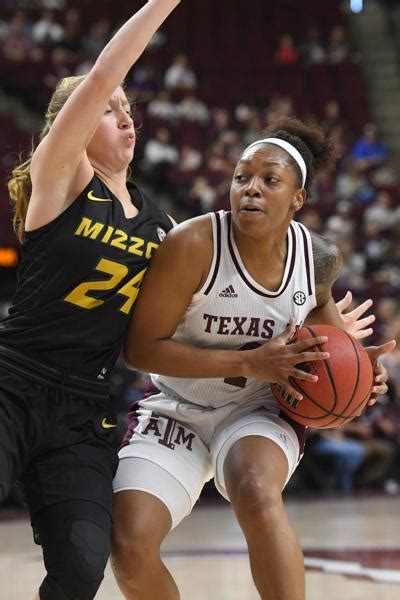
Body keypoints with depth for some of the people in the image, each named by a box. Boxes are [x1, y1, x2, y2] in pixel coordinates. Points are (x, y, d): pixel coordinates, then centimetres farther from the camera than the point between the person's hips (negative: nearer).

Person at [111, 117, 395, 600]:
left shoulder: (319, 258, -8)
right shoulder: (192, 245, -23)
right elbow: (140, 347, -21)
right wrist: (250, 363, -26)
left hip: (258, 408, 1)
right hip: (178, 409, -1)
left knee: (258, 496, -35)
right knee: (129, 546, -20)